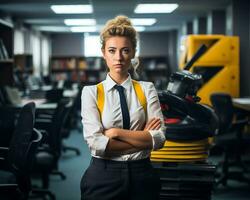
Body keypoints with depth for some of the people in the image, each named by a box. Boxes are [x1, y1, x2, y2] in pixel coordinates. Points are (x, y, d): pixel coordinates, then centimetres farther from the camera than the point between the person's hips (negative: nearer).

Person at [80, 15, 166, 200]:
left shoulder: (147, 89, 2)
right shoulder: (91, 92, -2)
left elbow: (159, 138, -8)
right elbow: (96, 143, -14)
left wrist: (117, 132, -15)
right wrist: (142, 138, -10)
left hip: (141, 176, 2)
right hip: (102, 177, -1)